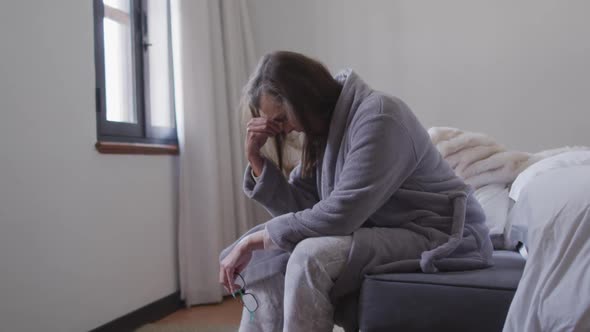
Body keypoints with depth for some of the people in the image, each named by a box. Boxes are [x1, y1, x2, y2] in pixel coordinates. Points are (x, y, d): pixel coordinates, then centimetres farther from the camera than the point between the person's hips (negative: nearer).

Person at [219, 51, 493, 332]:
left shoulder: (377, 117, -21)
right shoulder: (325, 127, 5)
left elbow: (339, 214, -27)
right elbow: (298, 207, 1)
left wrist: (253, 240, -19)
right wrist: (255, 158, -8)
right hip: (383, 232, 8)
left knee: (311, 256, -27)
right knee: (269, 259, -1)